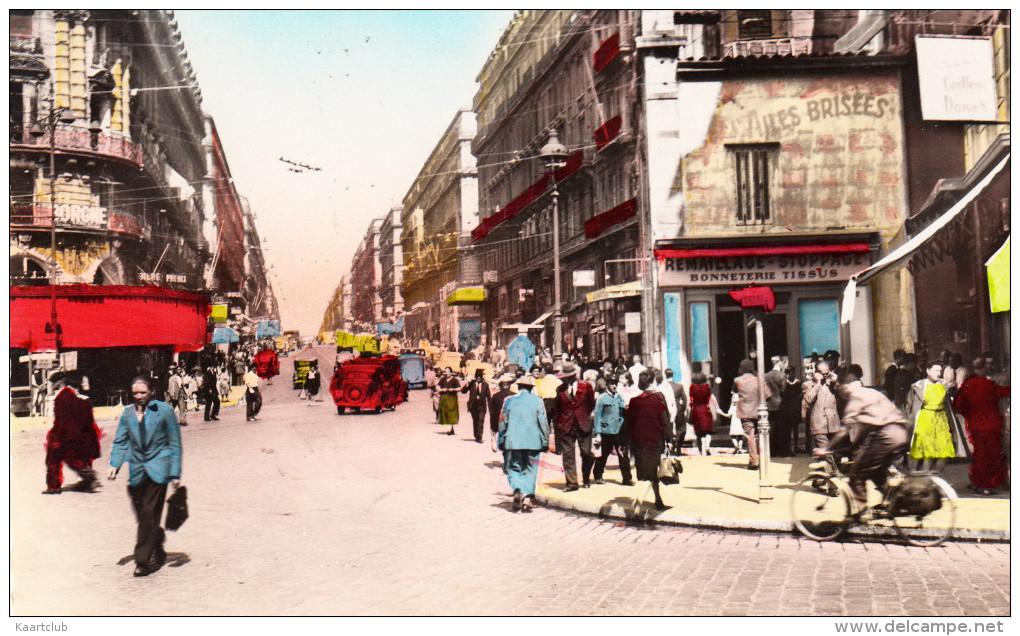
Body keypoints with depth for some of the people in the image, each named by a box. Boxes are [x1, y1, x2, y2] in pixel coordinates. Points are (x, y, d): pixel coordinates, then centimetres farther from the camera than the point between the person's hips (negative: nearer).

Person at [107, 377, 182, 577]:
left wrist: (175, 474, -2)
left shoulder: (164, 410, -1)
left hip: (157, 469, -4)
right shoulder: (127, 413, 10)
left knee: (149, 514, -10)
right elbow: (120, 442, 15)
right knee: (142, 517, 8)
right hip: (136, 471, 4)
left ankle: (142, 560, -4)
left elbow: (174, 443, 1)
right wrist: (114, 464, -2)